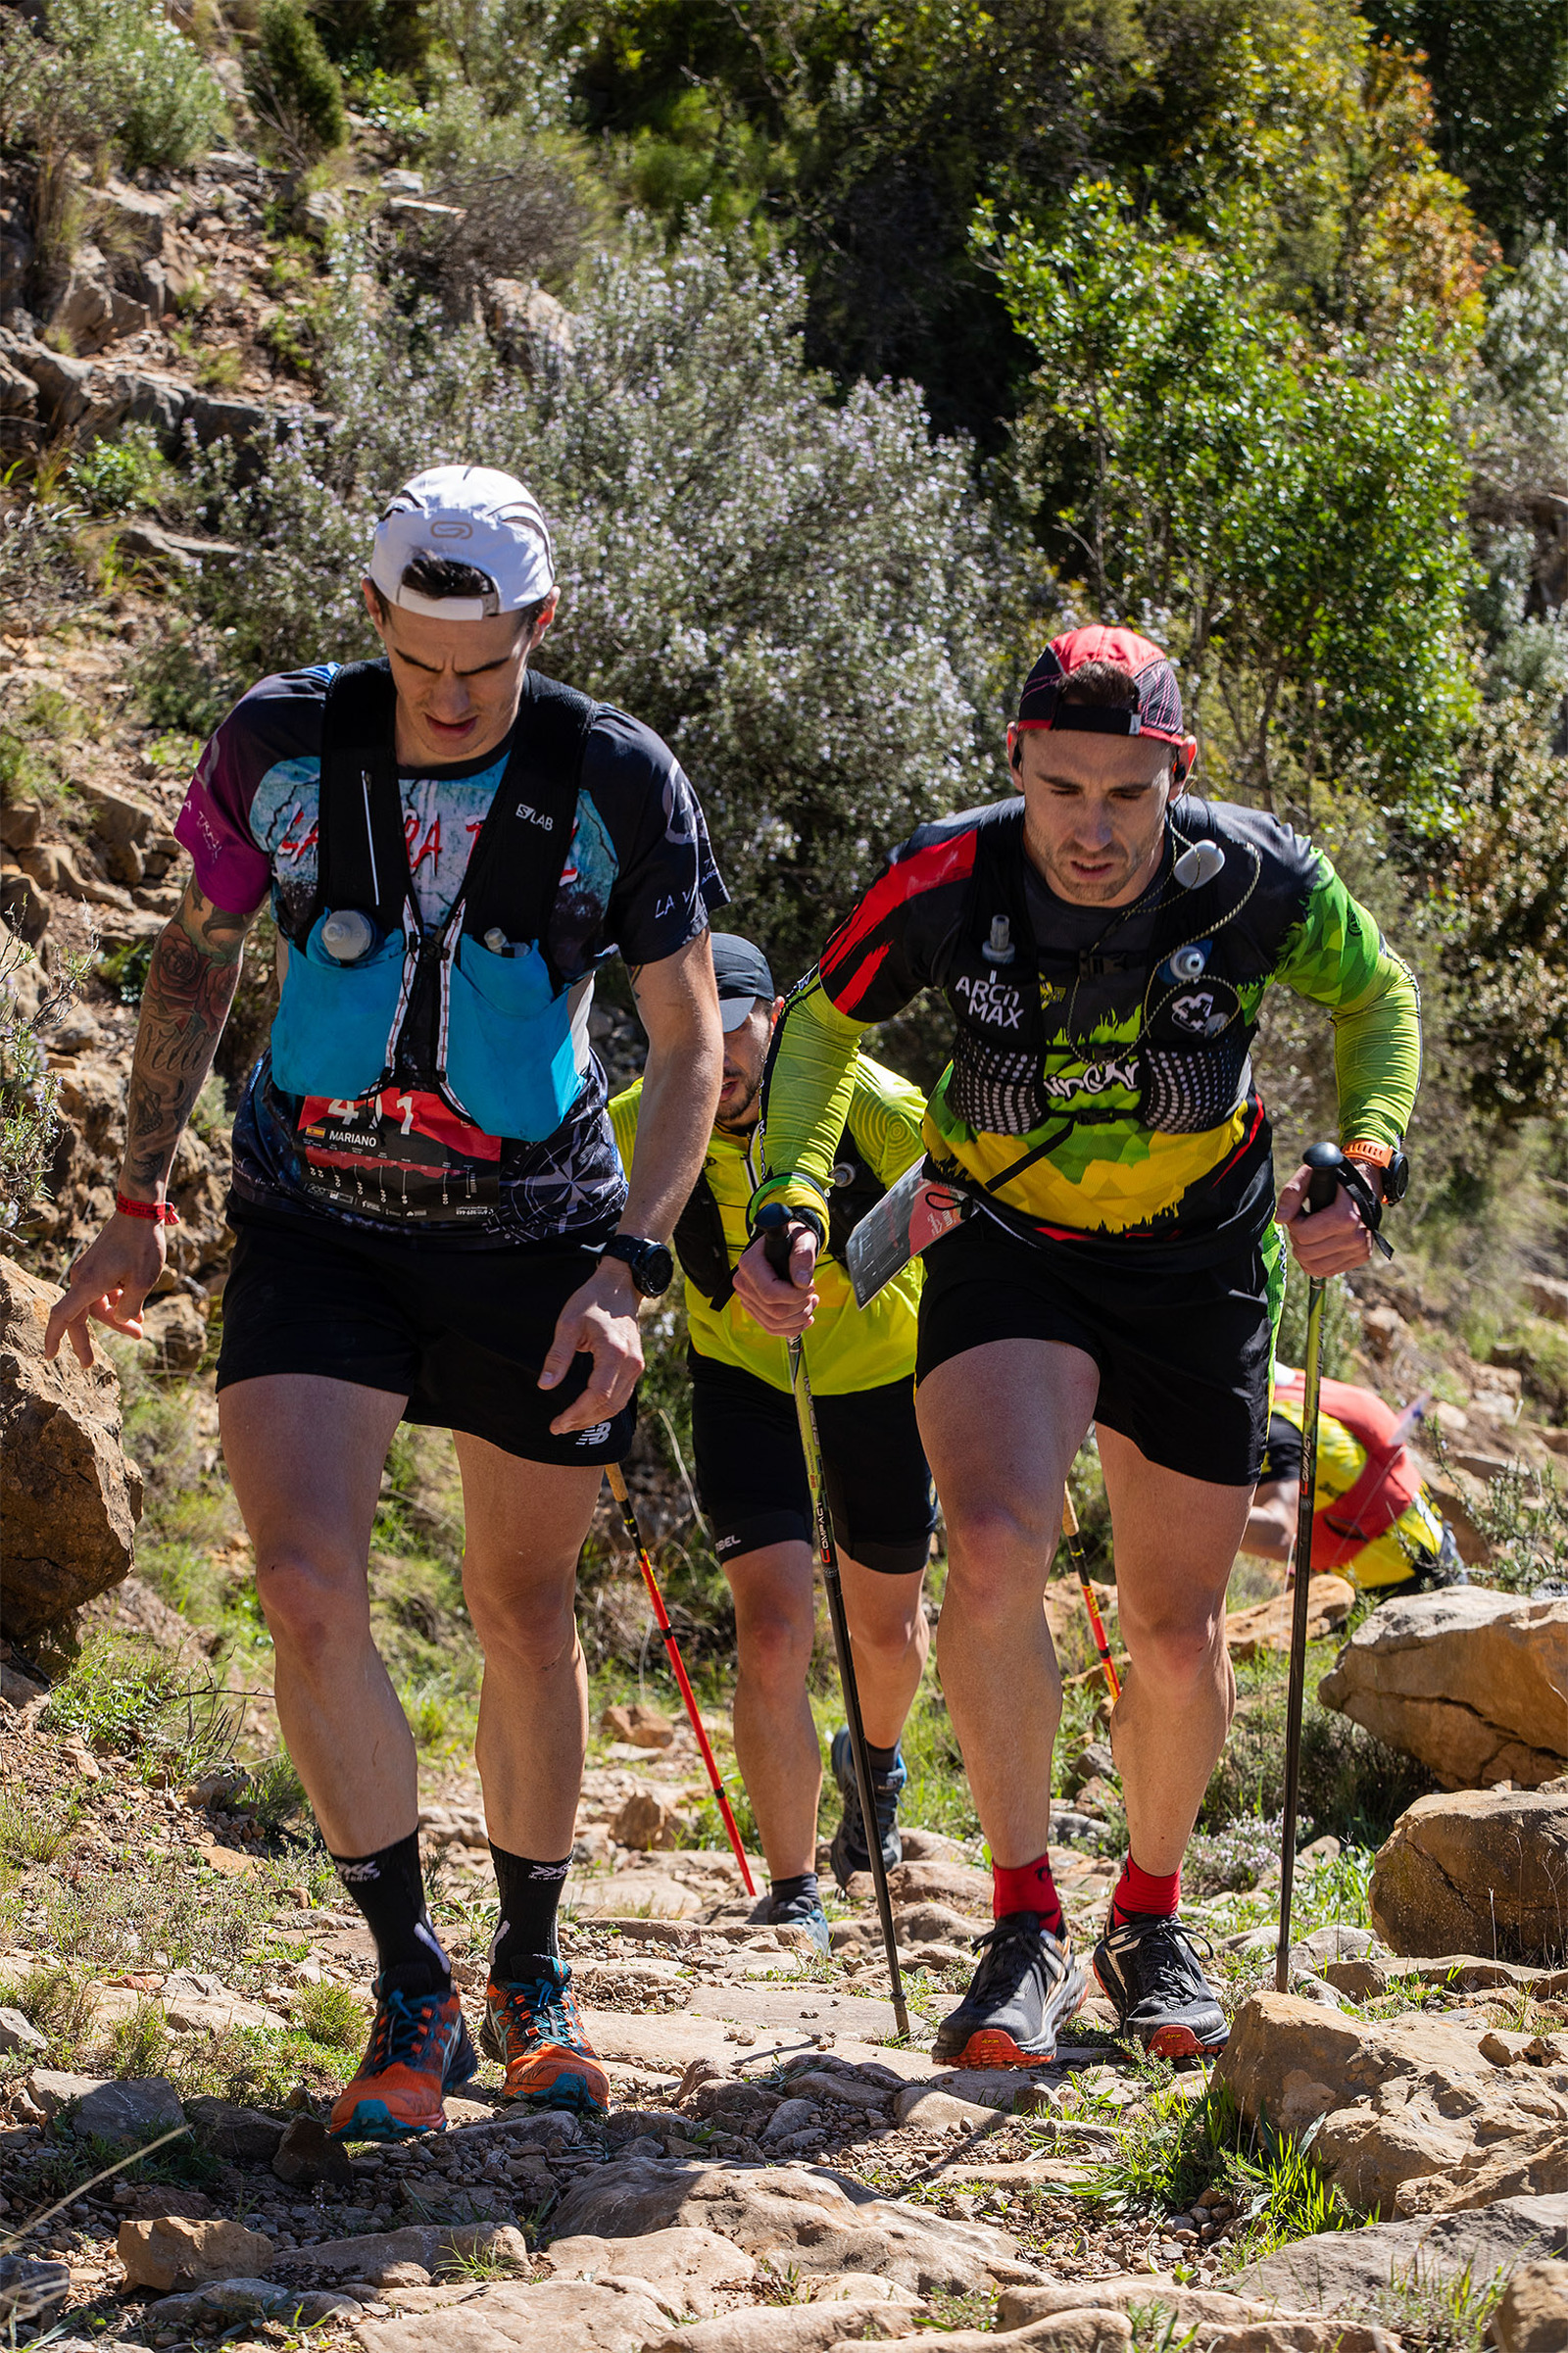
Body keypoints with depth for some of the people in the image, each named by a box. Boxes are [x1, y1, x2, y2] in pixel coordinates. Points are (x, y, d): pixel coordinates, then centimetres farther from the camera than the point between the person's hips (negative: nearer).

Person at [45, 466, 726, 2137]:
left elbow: (689, 1052, -5)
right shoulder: (280, 745, -9)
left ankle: (530, 1977, 30)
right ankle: (411, 1990, -4)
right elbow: (197, 954, 7)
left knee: (523, 1615, 10)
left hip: (533, 1243, 0)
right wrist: (138, 1208, 6)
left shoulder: (620, 786, -12)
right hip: (316, 1228, 0)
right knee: (305, 1588, -17)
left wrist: (625, 1272, -17)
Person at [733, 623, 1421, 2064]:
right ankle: (1027, 1923, -13)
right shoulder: (950, 884, -22)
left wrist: (1366, 1162, -14)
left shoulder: (1257, 880, -21)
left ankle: (1151, 1920, 32)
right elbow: (824, 1023, -2)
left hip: (1196, 1267, 1)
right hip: (1009, 1253, -1)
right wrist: (791, 1202, -14)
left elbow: (1377, 999, 0)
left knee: (1177, 1632, 6)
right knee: (997, 1550, -26)